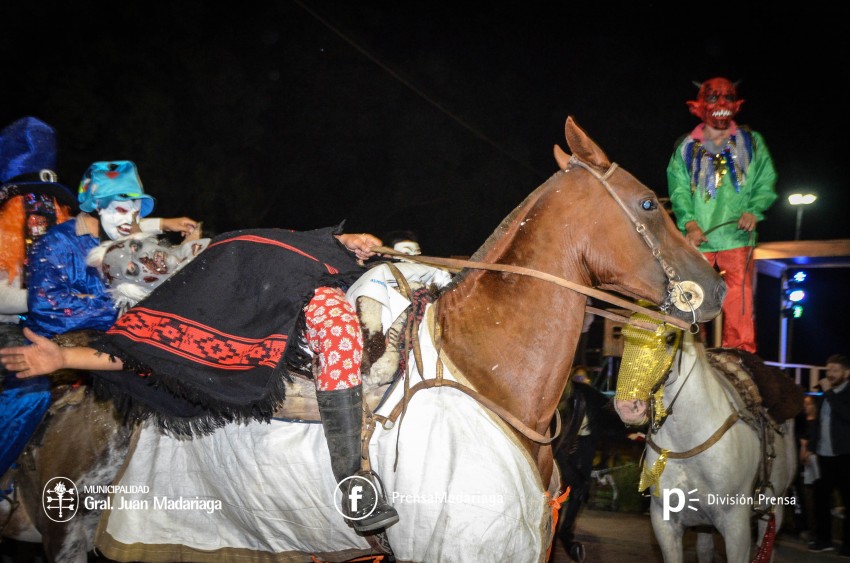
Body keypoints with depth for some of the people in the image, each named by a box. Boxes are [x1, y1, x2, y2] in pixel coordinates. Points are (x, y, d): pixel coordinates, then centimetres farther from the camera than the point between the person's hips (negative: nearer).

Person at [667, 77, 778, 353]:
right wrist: (689, 223, -11)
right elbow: (678, 189, 4)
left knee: (739, 297, -6)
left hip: (737, 235, 0)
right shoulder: (686, 148, 12)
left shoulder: (752, 142, 14)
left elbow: (765, 183, 10)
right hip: (698, 237, 0)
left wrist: (753, 211, -8)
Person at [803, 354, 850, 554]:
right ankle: (824, 538, 20)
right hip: (824, 455, 7)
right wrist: (810, 446, 14)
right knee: (821, 497, 10)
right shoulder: (826, 395, 13)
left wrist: (829, 392, -20)